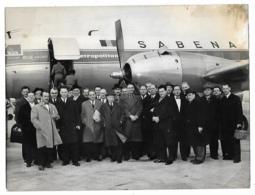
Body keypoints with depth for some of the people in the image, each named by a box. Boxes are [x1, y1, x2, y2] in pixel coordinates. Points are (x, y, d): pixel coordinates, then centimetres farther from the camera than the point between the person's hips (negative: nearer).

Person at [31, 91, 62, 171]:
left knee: (50, 147, 6)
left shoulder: (52, 106, 20)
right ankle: (41, 164, 7)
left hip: (51, 130, 5)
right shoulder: (36, 107, 3)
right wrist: (40, 127, -16)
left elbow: (57, 116, 21)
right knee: (42, 148, -4)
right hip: (42, 131, -4)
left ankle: (47, 163, 18)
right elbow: (33, 119, -5)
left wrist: (55, 116, -3)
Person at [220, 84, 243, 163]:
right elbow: (221, 112, 13)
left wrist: (239, 122, -13)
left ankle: (236, 157, 3)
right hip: (225, 124, 4)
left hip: (234, 124, -4)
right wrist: (221, 123, 5)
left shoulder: (236, 98, 0)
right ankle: (228, 155, 9)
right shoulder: (222, 100, 13)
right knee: (226, 140, 0)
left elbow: (239, 111, -5)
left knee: (235, 140, -2)